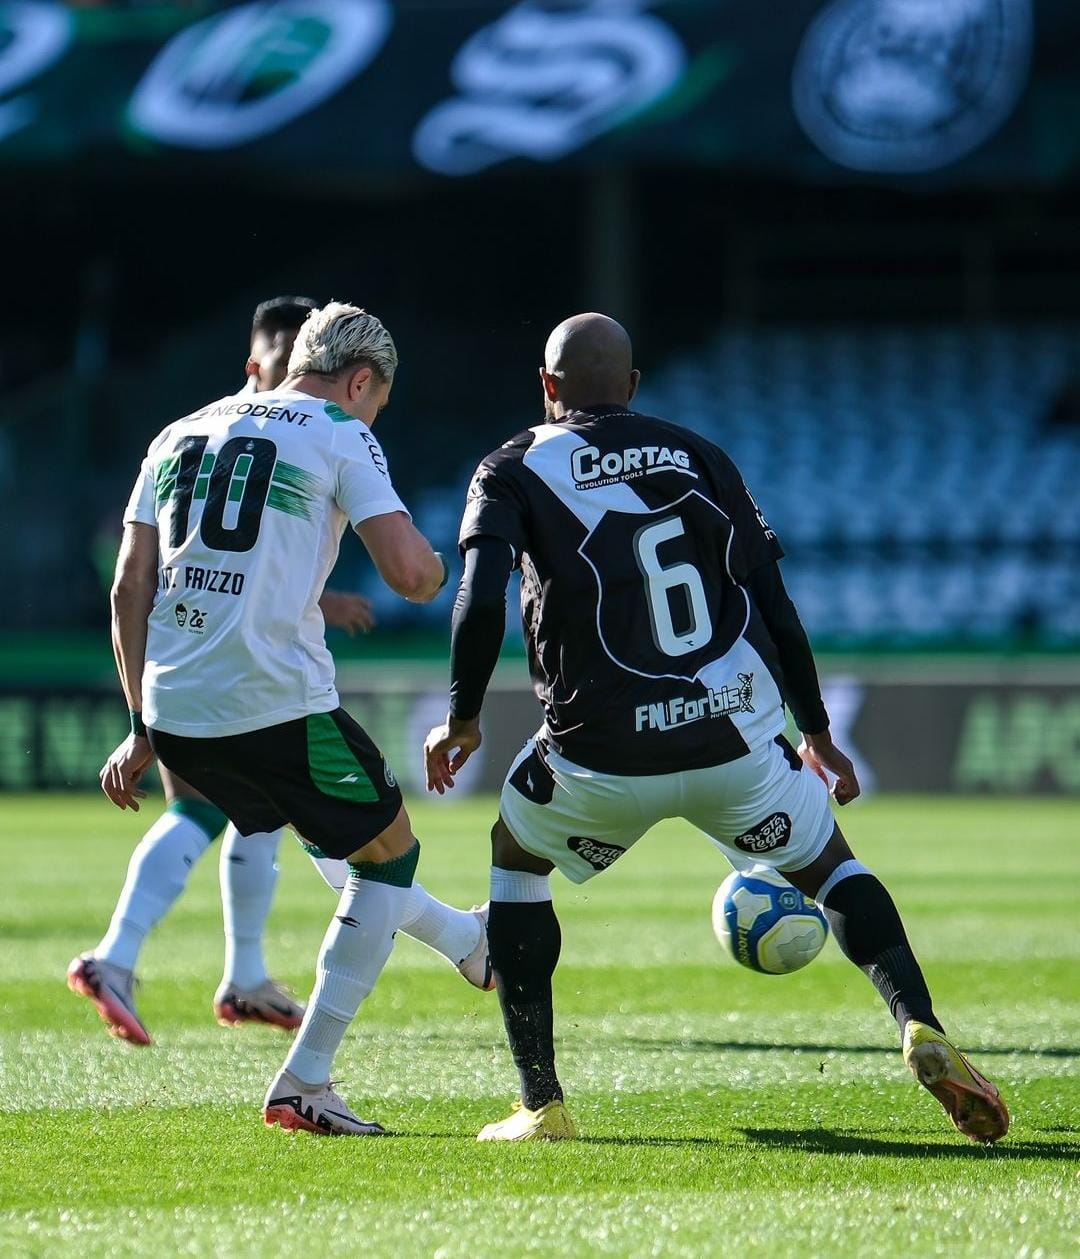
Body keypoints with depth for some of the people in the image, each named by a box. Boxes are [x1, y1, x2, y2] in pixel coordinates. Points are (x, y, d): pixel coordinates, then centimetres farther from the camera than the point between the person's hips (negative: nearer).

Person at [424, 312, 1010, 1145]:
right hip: (736, 734, 2)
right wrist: (818, 735, 19)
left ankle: (541, 1105, 17)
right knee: (830, 863, 23)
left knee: (516, 864, 26)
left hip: (604, 753, -2)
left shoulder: (516, 473, 4)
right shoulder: (696, 458, 12)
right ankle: (921, 1029, -4)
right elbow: (773, 605, 10)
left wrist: (462, 719, 5)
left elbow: (483, 601, -11)